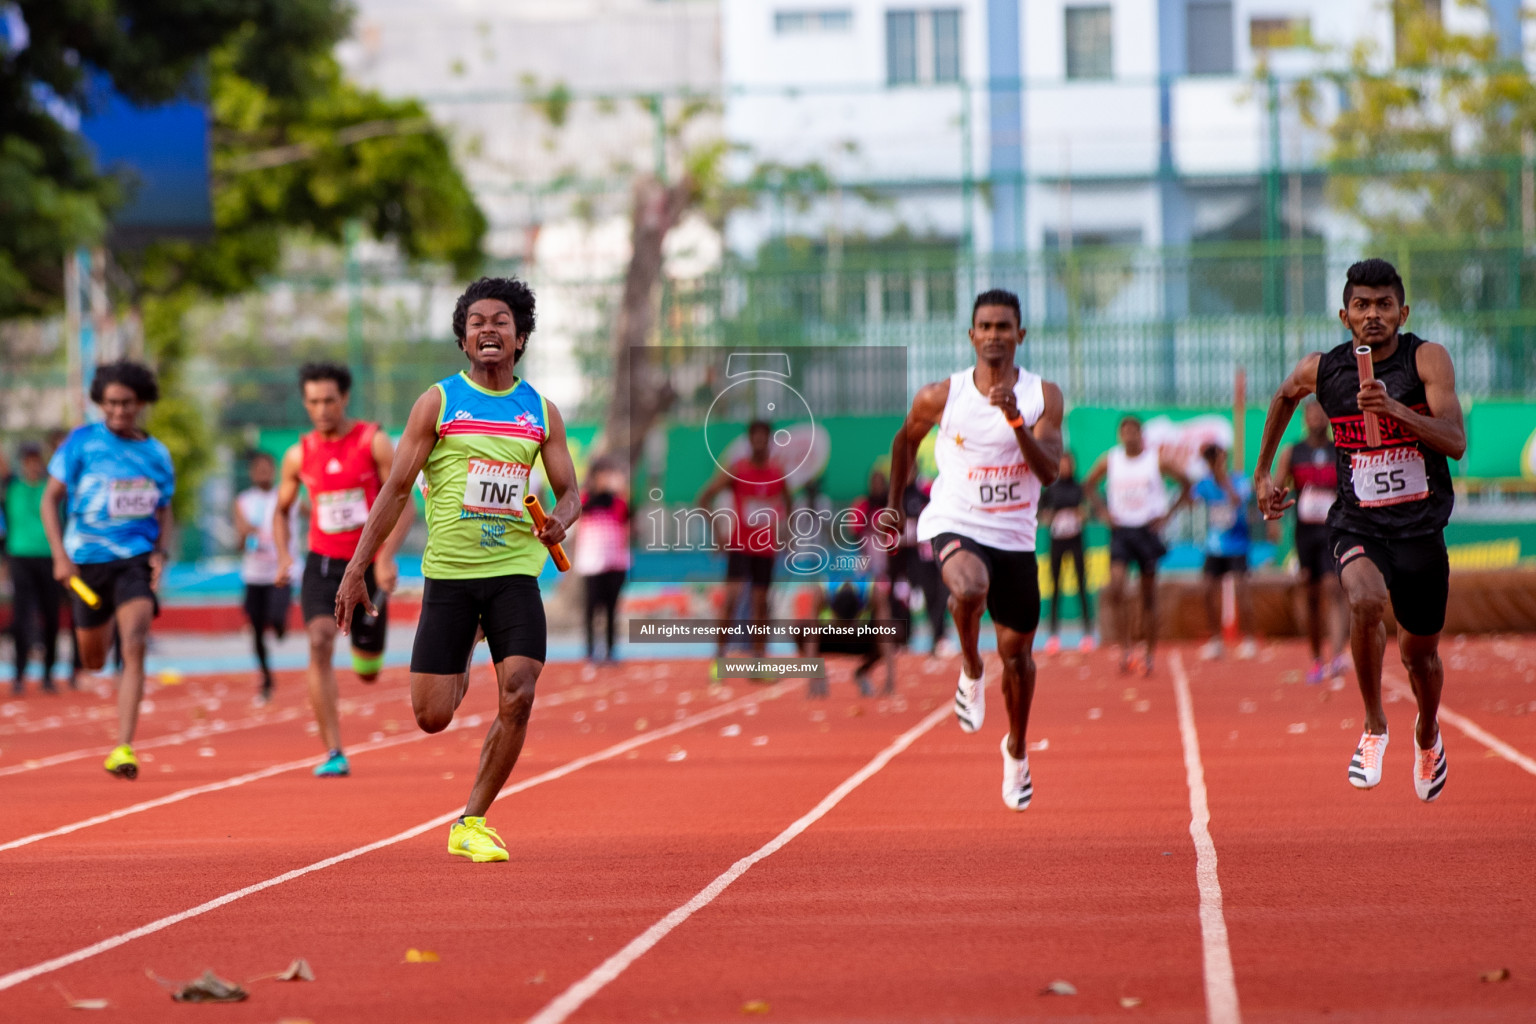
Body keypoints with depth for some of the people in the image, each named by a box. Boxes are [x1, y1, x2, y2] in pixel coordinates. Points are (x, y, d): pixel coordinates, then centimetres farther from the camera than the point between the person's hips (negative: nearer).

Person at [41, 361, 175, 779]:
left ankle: (123, 749, -22)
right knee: (93, 660, 14)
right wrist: (60, 555, -11)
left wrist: (160, 553, -2)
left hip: (137, 560, 0)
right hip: (87, 560, 0)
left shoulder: (157, 454, 4)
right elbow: (51, 498, 0)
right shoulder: (82, 442, -3)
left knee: (133, 648, -20)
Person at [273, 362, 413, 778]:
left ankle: (362, 646, 52)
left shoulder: (374, 442, -5)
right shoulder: (299, 455, 3)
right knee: (320, 643, -24)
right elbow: (282, 511, 18)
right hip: (322, 564, 1)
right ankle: (334, 755, -25)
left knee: (368, 673, 10)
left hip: (368, 566, -1)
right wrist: (284, 555, -1)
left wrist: (385, 558, -21)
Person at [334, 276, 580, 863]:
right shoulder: (438, 403, 0)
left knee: (519, 695, -15)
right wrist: (357, 568, -2)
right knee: (432, 717, -3)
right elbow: (396, 489, 1)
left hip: (515, 573, 1)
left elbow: (569, 490, 13)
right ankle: (459, 676, 36)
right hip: (449, 573, -1)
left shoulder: (542, 412, 8)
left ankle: (472, 823, 0)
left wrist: (561, 519, -12)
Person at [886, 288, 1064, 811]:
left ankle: (1017, 749, 35)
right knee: (969, 588, -37)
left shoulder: (1042, 395, -4)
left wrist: (1015, 419, -28)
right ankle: (971, 671, -7)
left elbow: (1049, 470, -14)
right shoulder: (941, 396, -5)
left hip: (1015, 537, 2)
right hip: (954, 526, -2)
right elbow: (907, 438, 15)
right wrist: (895, 502, 20)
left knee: (1016, 653, 9)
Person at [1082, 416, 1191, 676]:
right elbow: (1089, 485, 17)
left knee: (1148, 595, 4)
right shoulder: (1109, 461, 2)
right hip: (1121, 530, 1)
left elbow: (1186, 484, 5)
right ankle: (1125, 648, -12)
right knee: (1116, 586, -19)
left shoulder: (1157, 460, -3)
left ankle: (1148, 654, 13)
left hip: (1148, 530, -1)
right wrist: (1103, 511, 4)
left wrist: (1167, 515, -2)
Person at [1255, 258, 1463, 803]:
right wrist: (1262, 472, 26)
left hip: (1422, 527, 0)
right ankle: (1374, 727, -12)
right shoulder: (1321, 369, -3)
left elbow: (1456, 442, -21)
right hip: (1357, 526, 0)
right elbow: (1284, 396, 22)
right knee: (1365, 600, -32)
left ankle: (1427, 735, 49)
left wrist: (1394, 408, -35)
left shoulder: (1427, 359, -10)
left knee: (1420, 651, 14)